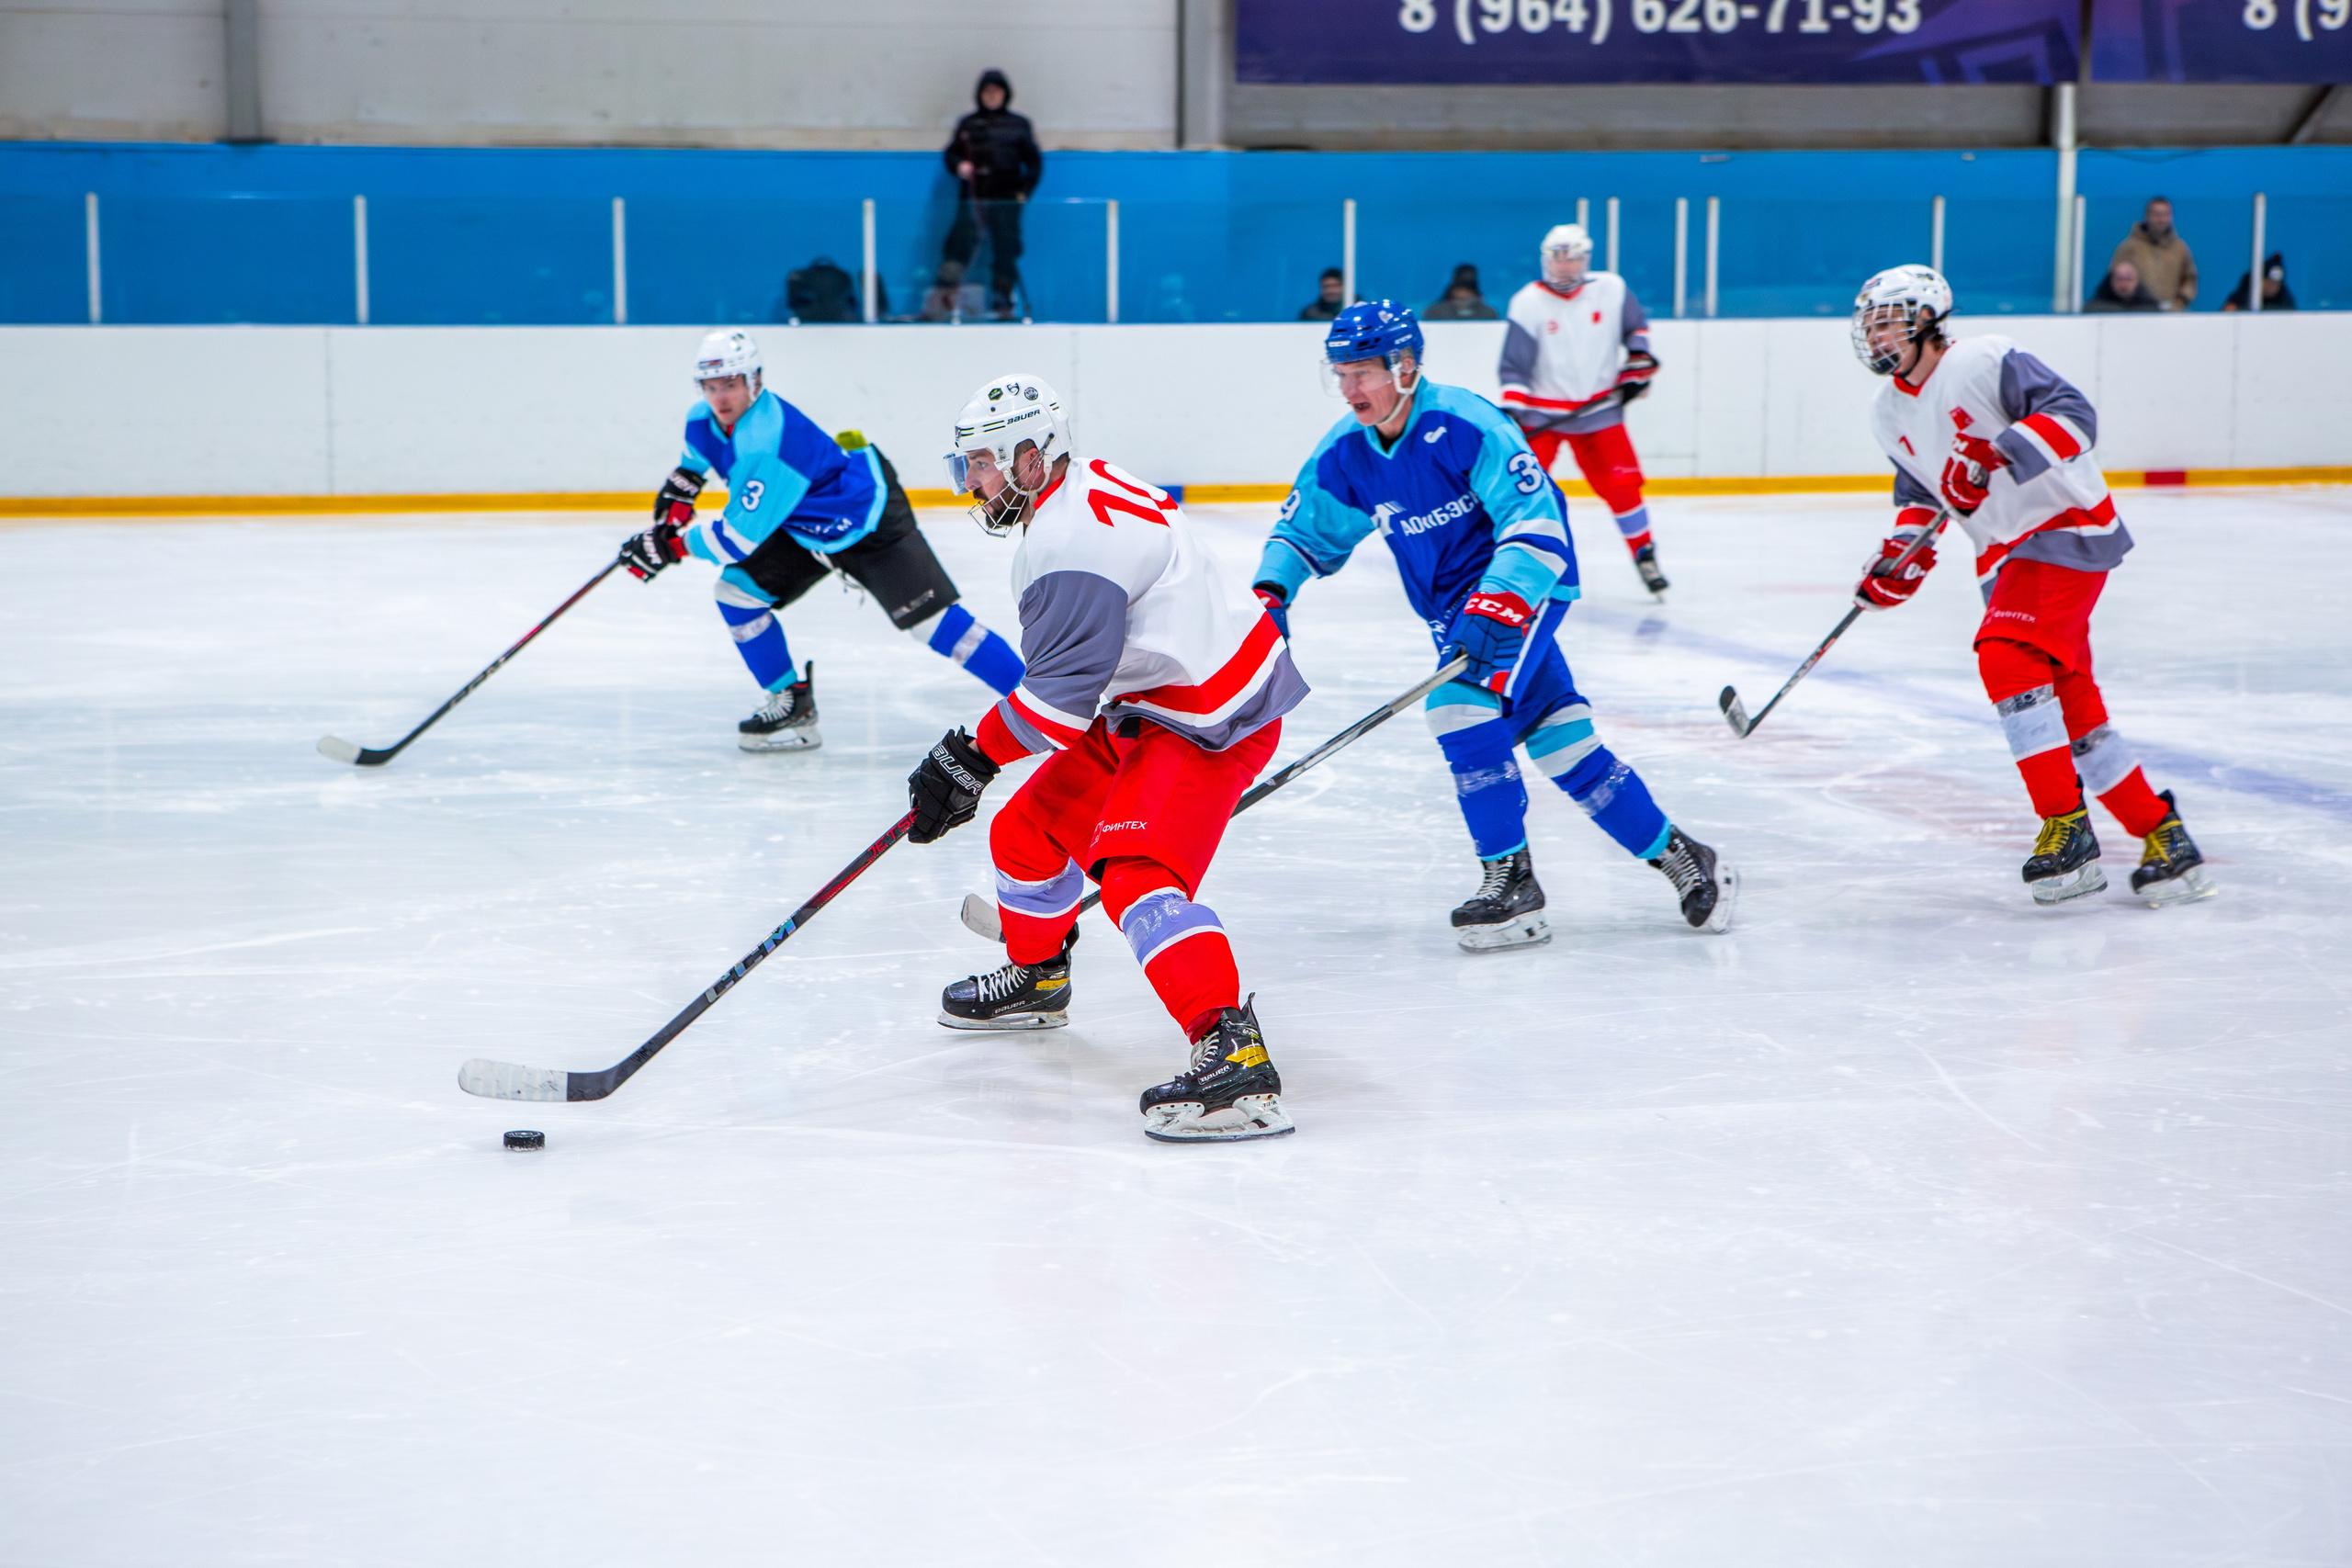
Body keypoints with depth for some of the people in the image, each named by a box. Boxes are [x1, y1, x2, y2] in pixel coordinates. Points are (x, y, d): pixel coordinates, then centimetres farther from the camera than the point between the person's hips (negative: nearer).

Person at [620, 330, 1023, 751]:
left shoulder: (767, 445, -36)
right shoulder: (705, 419, -8)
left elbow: (741, 535, -34)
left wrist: (672, 546, -28)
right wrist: (680, 487, 12)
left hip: (866, 521, -9)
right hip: (803, 529, 9)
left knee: (930, 619, -17)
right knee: (737, 589, -2)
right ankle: (791, 703, 11)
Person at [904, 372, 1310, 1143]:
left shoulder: (1070, 543, -24)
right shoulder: (1085, 490, 9)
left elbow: (1061, 693, -26)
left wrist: (967, 759, -19)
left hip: (1210, 722, -11)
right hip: (1151, 700, 11)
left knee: (1136, 871, -28)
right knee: (1031, 832, 19)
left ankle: (1232, 1049, -40)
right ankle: (1036, 977, 46)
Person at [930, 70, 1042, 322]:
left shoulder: (1018, 125, 8)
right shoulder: (968, 124, 9)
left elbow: (1034, 161, 10)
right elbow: (950, 153, 13)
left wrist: (1025, 190, -1)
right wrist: (958, 165, -9)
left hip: (1006, 200, 0)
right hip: (972, 198, 0)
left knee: (1006, 253, 1)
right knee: (960, 243, -11)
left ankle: (1002, 305, 8)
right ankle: (943, 298, -14)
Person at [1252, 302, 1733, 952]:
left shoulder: (1463, 423, -24)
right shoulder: (1344, 454, -3)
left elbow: (1537, 519, -28)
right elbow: (1304, 533, 11)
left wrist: (1498, 604, -38)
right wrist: (1271, 592, -9)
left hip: (1526, 584, -7)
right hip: (1452, 606, 7)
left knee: (1461, 706, -24)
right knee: (1563, 748, 3)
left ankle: (1512, 882, -16)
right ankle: (1677, 855, 15)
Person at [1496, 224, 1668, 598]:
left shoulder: (1611, 290, -2)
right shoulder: (1528, 303, -9)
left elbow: (1636, 325, 17)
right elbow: (1514, 366, -9)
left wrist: (1638, 363, 4)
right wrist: (1511, 408, -20)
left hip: (1597, 409, 2)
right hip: (1542, 411, -2)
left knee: (1621, 484, -2)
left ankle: (1645, 555, 14)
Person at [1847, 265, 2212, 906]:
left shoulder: (1986, 360, -15)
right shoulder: (1890, 413, 11)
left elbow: (2075, 416, -21)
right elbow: (1919, 494, 21)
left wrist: (2001, 453, -32)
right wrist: (1901, 554, 5)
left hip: (2066, 529, -9)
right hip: (2004, 554, 9)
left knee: (2007, 657, -24)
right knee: (2070, 705, 5)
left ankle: (2067, 828, -21)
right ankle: (2161, 833, 14)